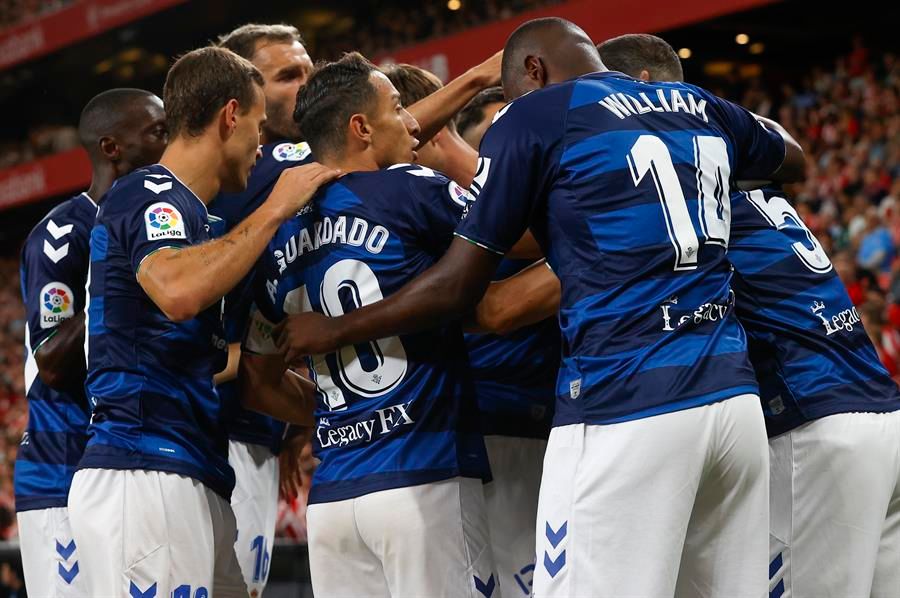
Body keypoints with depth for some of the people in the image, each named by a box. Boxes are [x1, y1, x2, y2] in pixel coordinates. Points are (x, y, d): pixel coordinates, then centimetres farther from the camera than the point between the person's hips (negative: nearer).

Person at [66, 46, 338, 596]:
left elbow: (216, 362, 31)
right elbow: (178, 292, -29)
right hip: (143, 474, -10)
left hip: (193, 481, 10)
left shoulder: (178, 205, 24)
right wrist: (275, 210, -17)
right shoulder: (150, 196, -6)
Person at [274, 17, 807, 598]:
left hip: (624, 411, -6)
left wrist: (333, 330, 14)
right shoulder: (697, 106, 18)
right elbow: (793, 160, 39)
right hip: (735, 398, 7)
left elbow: (456, 287, 2)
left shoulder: (534, 117, 2)